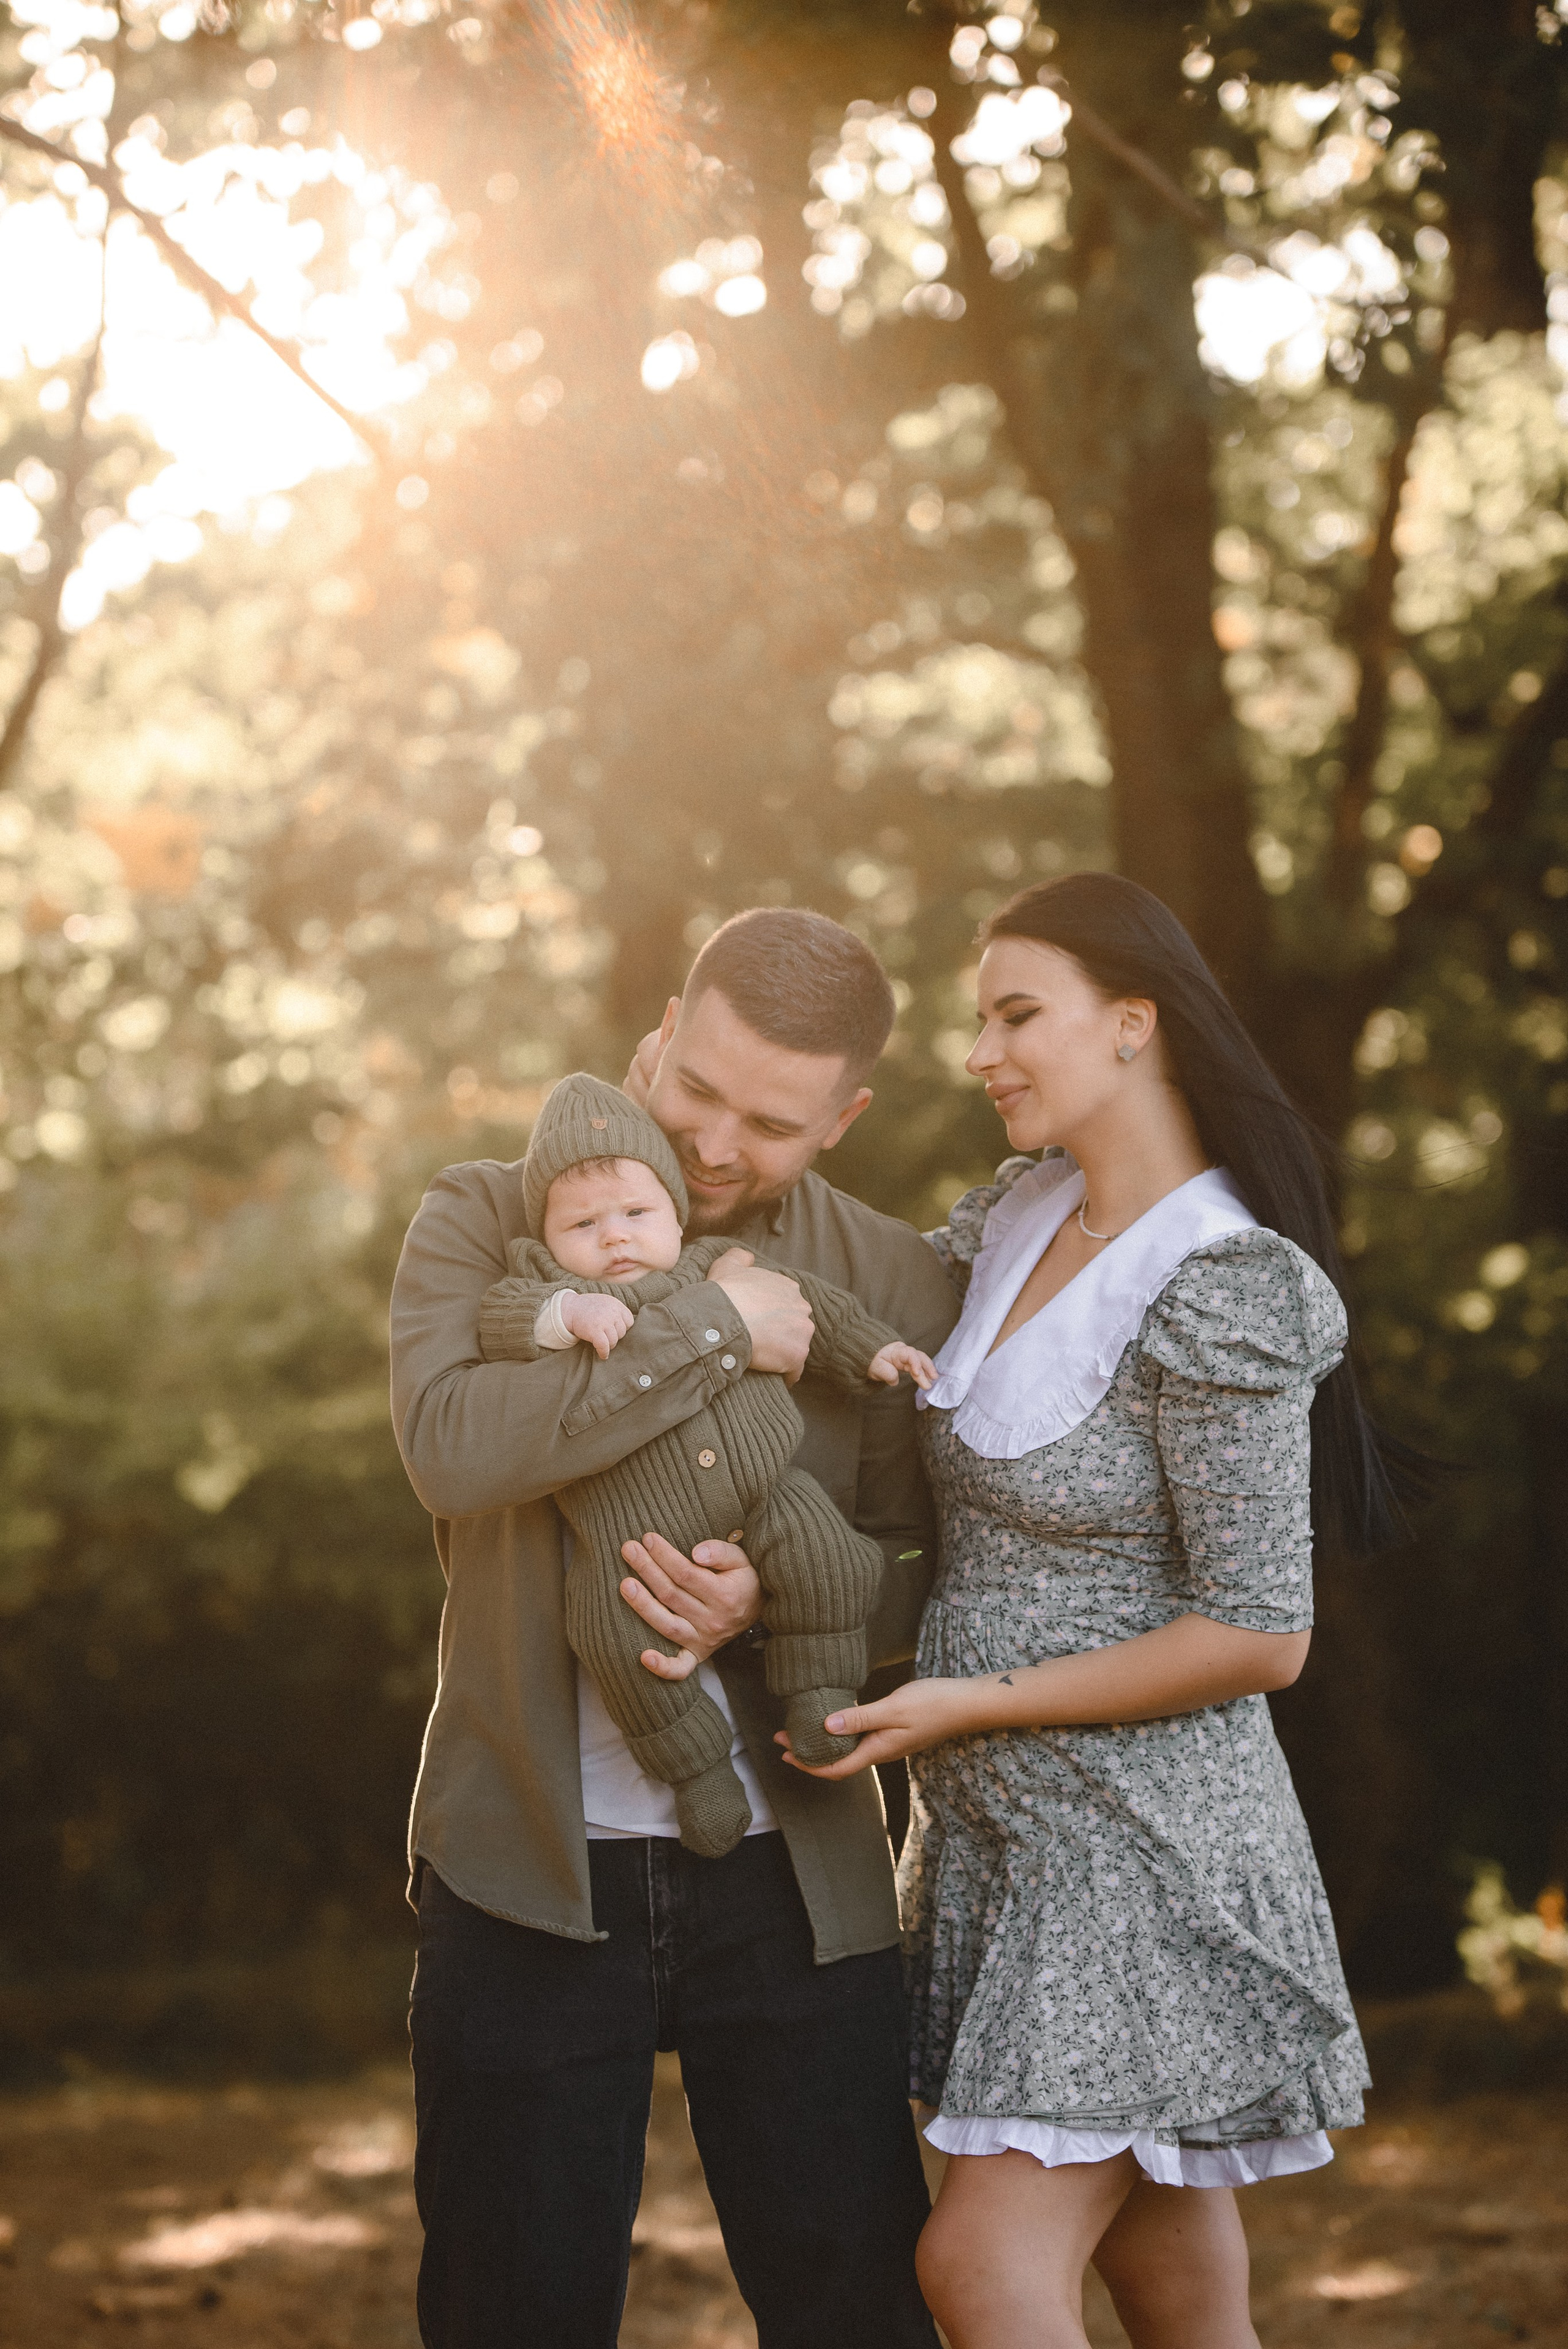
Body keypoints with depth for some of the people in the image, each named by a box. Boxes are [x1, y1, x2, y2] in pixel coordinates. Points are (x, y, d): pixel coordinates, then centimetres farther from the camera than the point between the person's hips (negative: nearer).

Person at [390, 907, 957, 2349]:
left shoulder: (892, 1286, 3)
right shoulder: (486, 1225, -1)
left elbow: (928, 1572, 4)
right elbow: (452, 1446, -21)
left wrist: (771, 1602, -16)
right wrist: (713, 1329, -19)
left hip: (791, 1878, 1)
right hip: (531, 1866, -1)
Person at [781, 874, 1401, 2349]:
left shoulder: (1215, 1293, -18)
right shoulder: (1015, 1219, 6)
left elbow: (1260, 1635, -18)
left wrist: (975, 1702, -15)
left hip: (1149, 1839, -8)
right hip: (1002, 1836, 8)